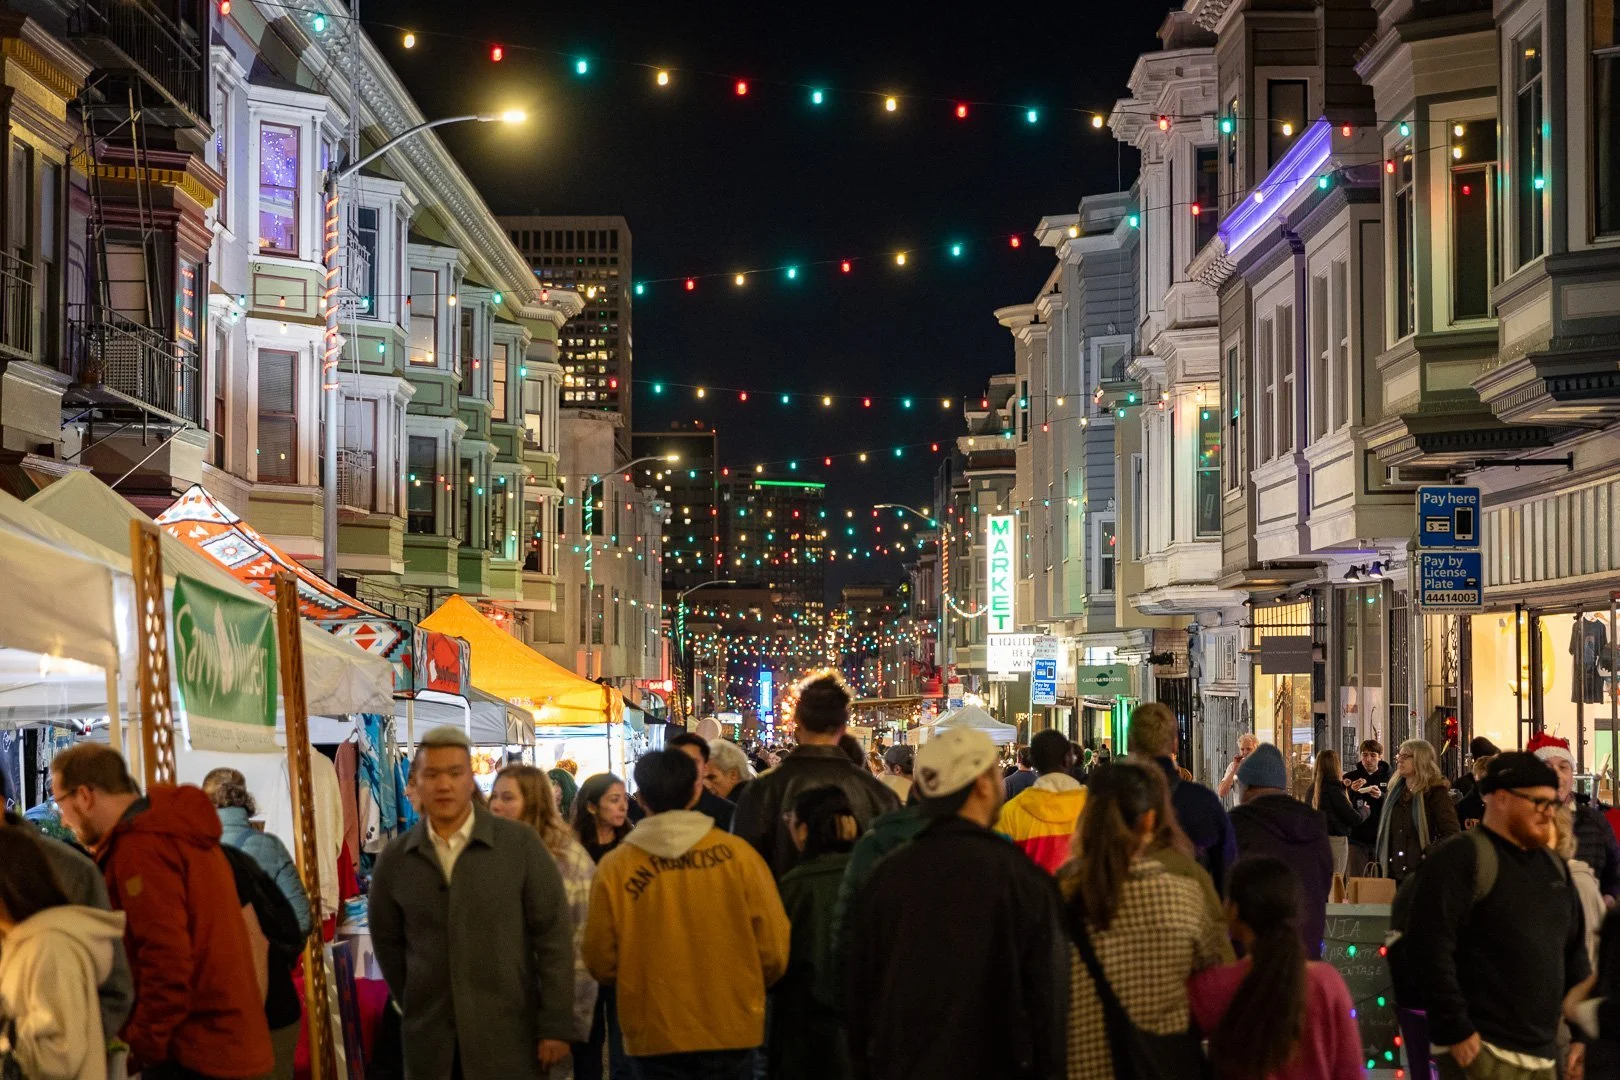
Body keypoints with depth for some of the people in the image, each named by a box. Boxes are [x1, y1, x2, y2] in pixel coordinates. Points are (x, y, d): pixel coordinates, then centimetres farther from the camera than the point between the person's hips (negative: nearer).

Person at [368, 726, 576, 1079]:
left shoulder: (520, 844, -3)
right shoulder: (394, 858, 4)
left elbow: (553, 937, -3)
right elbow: (388, 941, 14)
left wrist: (555, 1026, -7)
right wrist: (417, 1009, 11)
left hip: (510, 1036, -2)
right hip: (430, 1041, 2)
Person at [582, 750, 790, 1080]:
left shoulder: (615, 866, -7)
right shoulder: (736, 853, -8)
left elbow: (601, 962, -1)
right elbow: (773, 948, -5)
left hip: (654, 1032, 0)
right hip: (731, 1028, 0)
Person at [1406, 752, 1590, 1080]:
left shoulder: (1553, 865, 16)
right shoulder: (1460, 859, -9)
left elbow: (1574, 952, 22)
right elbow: (1428, 949, -17)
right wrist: (1456, 1031, -18)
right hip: (1482, 1052, -8)